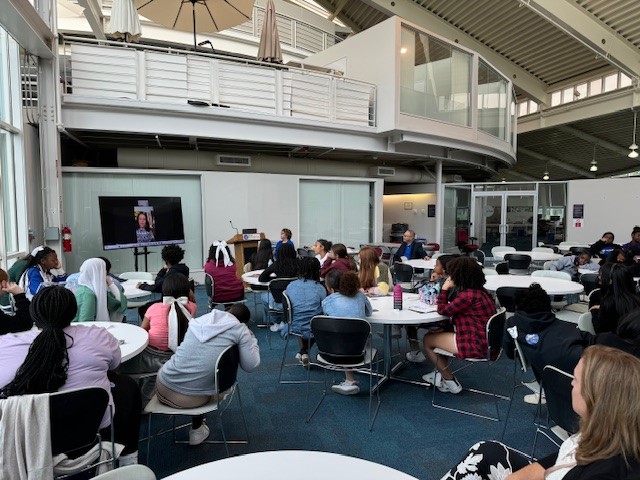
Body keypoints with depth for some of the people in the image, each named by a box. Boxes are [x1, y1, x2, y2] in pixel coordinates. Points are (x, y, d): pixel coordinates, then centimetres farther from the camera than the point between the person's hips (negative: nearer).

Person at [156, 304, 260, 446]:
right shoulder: (240, 329, -8)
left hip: (163, 390, 3)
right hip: (192, 401, -3)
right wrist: (250, 336, 9)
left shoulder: (202, 319, 5)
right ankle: (197, 429, 36)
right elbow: (251, 366, -5)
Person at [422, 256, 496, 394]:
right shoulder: (480, 290, 7)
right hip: (484, 341, 10)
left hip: (475, 346, -10)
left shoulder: (468, 295, -23)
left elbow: (443, 310, -12)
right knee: (438, 333, 23)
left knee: (427, 340, 7)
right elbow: (452, 307, 14)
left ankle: (451, 383, 18)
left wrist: (444, 288, -5)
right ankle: (440, 374, 28)